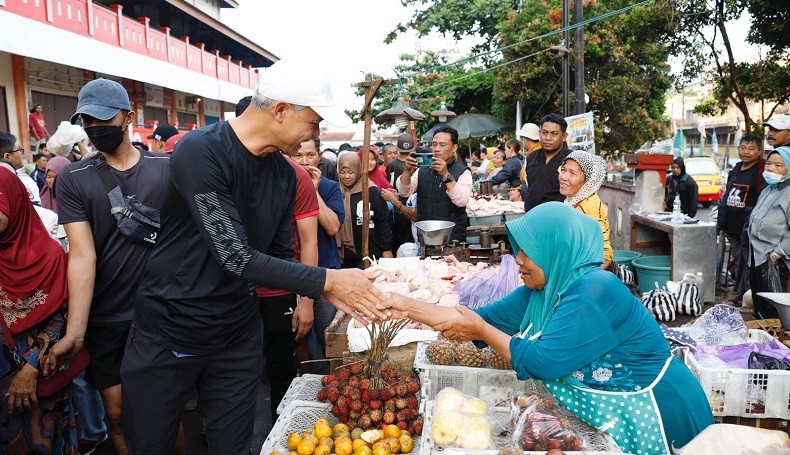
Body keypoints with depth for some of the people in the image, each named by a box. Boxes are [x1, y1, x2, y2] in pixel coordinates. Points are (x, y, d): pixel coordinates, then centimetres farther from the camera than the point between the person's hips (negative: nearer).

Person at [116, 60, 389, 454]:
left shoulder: (284, 174, -1)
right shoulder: (200, 151, -22)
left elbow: (281, 256, 5)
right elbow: (236, 258, -27)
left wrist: (329, 291, -12)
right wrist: (329, 279, -24)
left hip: (238, 337, 5)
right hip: (166, 335, -5)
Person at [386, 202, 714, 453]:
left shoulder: (593, 293, -26)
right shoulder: (542, 290, -1)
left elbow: (542, 362, -27)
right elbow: (486, 317, -1)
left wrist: (481, 331, -16)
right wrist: (410, 308, -5)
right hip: (603, 415, 7)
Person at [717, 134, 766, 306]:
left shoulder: (761, 172, -8)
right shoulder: (735, 171, 16)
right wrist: (721, 223, 18)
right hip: (733, 227, 8)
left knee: (748, 263, -3)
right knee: (738, 262, 15)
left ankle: (745, 297, 5)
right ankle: (739, 296, 24)